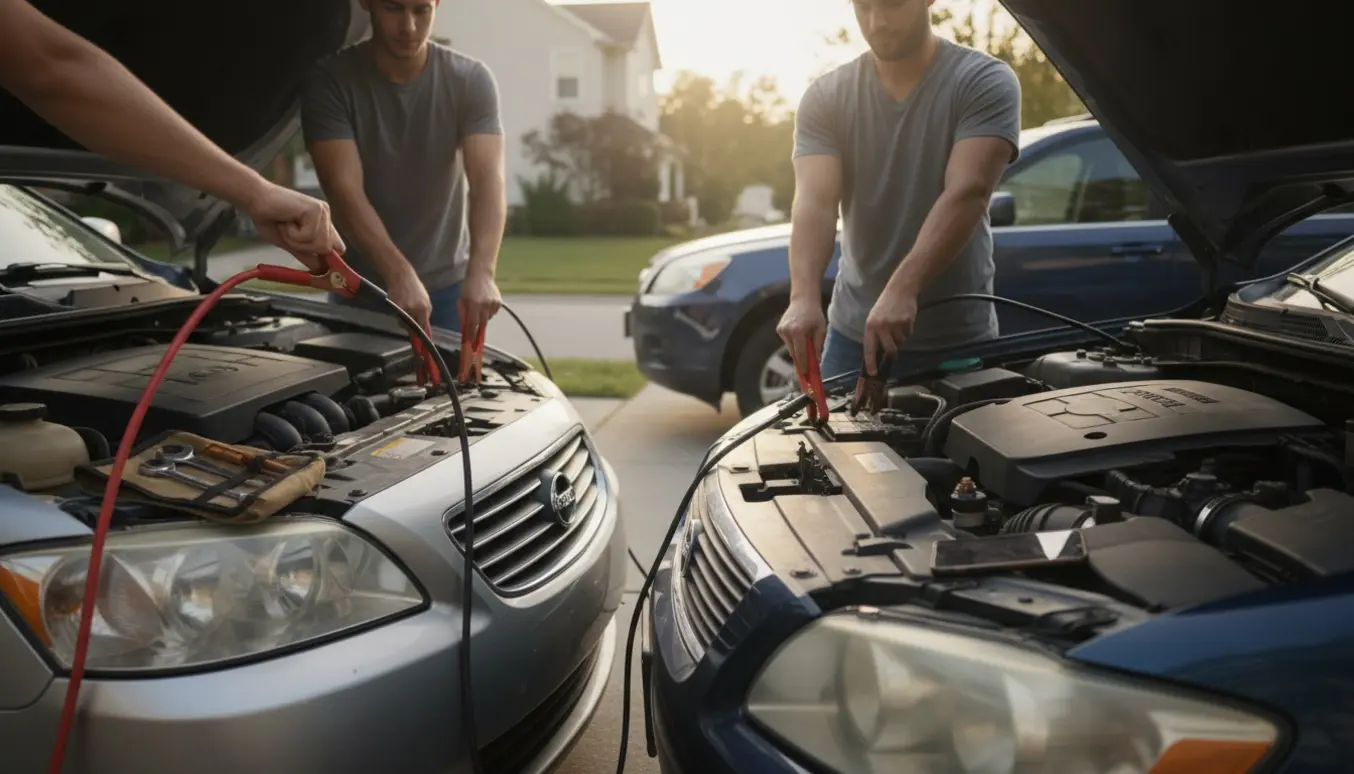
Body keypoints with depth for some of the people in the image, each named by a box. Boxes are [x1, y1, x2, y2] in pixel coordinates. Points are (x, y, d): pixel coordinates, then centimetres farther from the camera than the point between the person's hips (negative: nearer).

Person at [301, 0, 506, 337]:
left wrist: (481, 272, -36)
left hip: (448, 286, 1)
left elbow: (488, 180, -19)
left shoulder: (471, 81, -6)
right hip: (359, 289, -1)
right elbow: (345, 191, -21)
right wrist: (399, 274, -37)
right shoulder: (330, 81, -11)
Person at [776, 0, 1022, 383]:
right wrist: (804, 297, -33)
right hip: (852, 333, 2)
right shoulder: (825, 98, 0)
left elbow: (967, 193, -22)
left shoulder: (985, 82, -7)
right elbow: (814, 200, -15)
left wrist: (903, 289, -37)